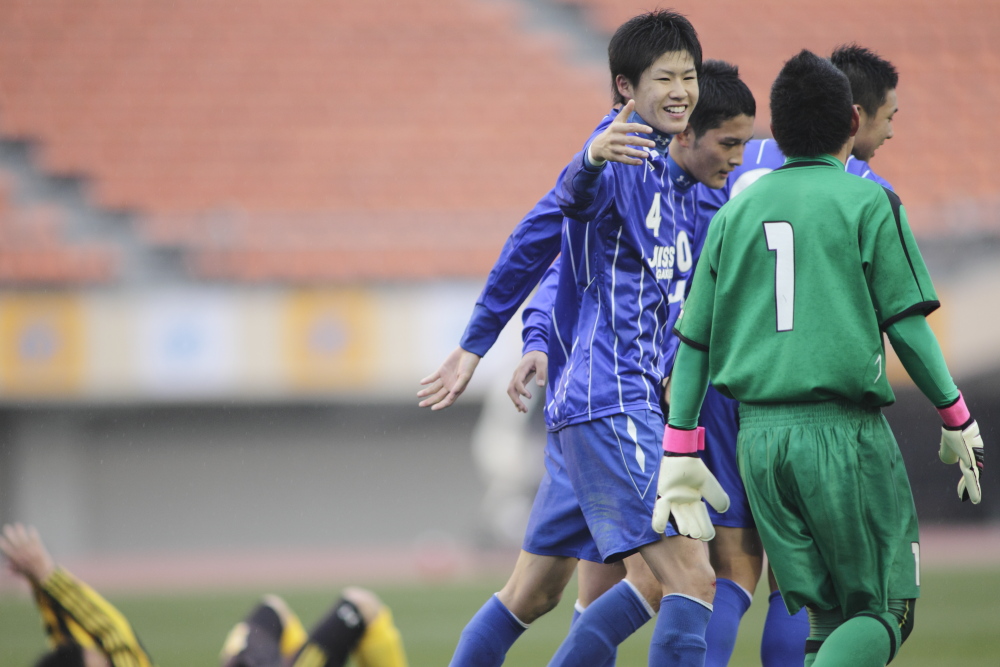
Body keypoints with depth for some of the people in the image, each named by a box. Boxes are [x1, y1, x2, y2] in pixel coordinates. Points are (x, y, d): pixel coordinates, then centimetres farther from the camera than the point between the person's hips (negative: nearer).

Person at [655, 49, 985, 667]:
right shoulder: (868, 203, -2)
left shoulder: (737, 211, 11)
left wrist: (680, 453, 14)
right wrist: (959, 420, 5)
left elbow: (695, 340, 11)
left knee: (829, 617, 12)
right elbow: (908, 326, -6)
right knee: (881, 613, 1)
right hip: (844, 429, -5)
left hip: (759, 432, 5)